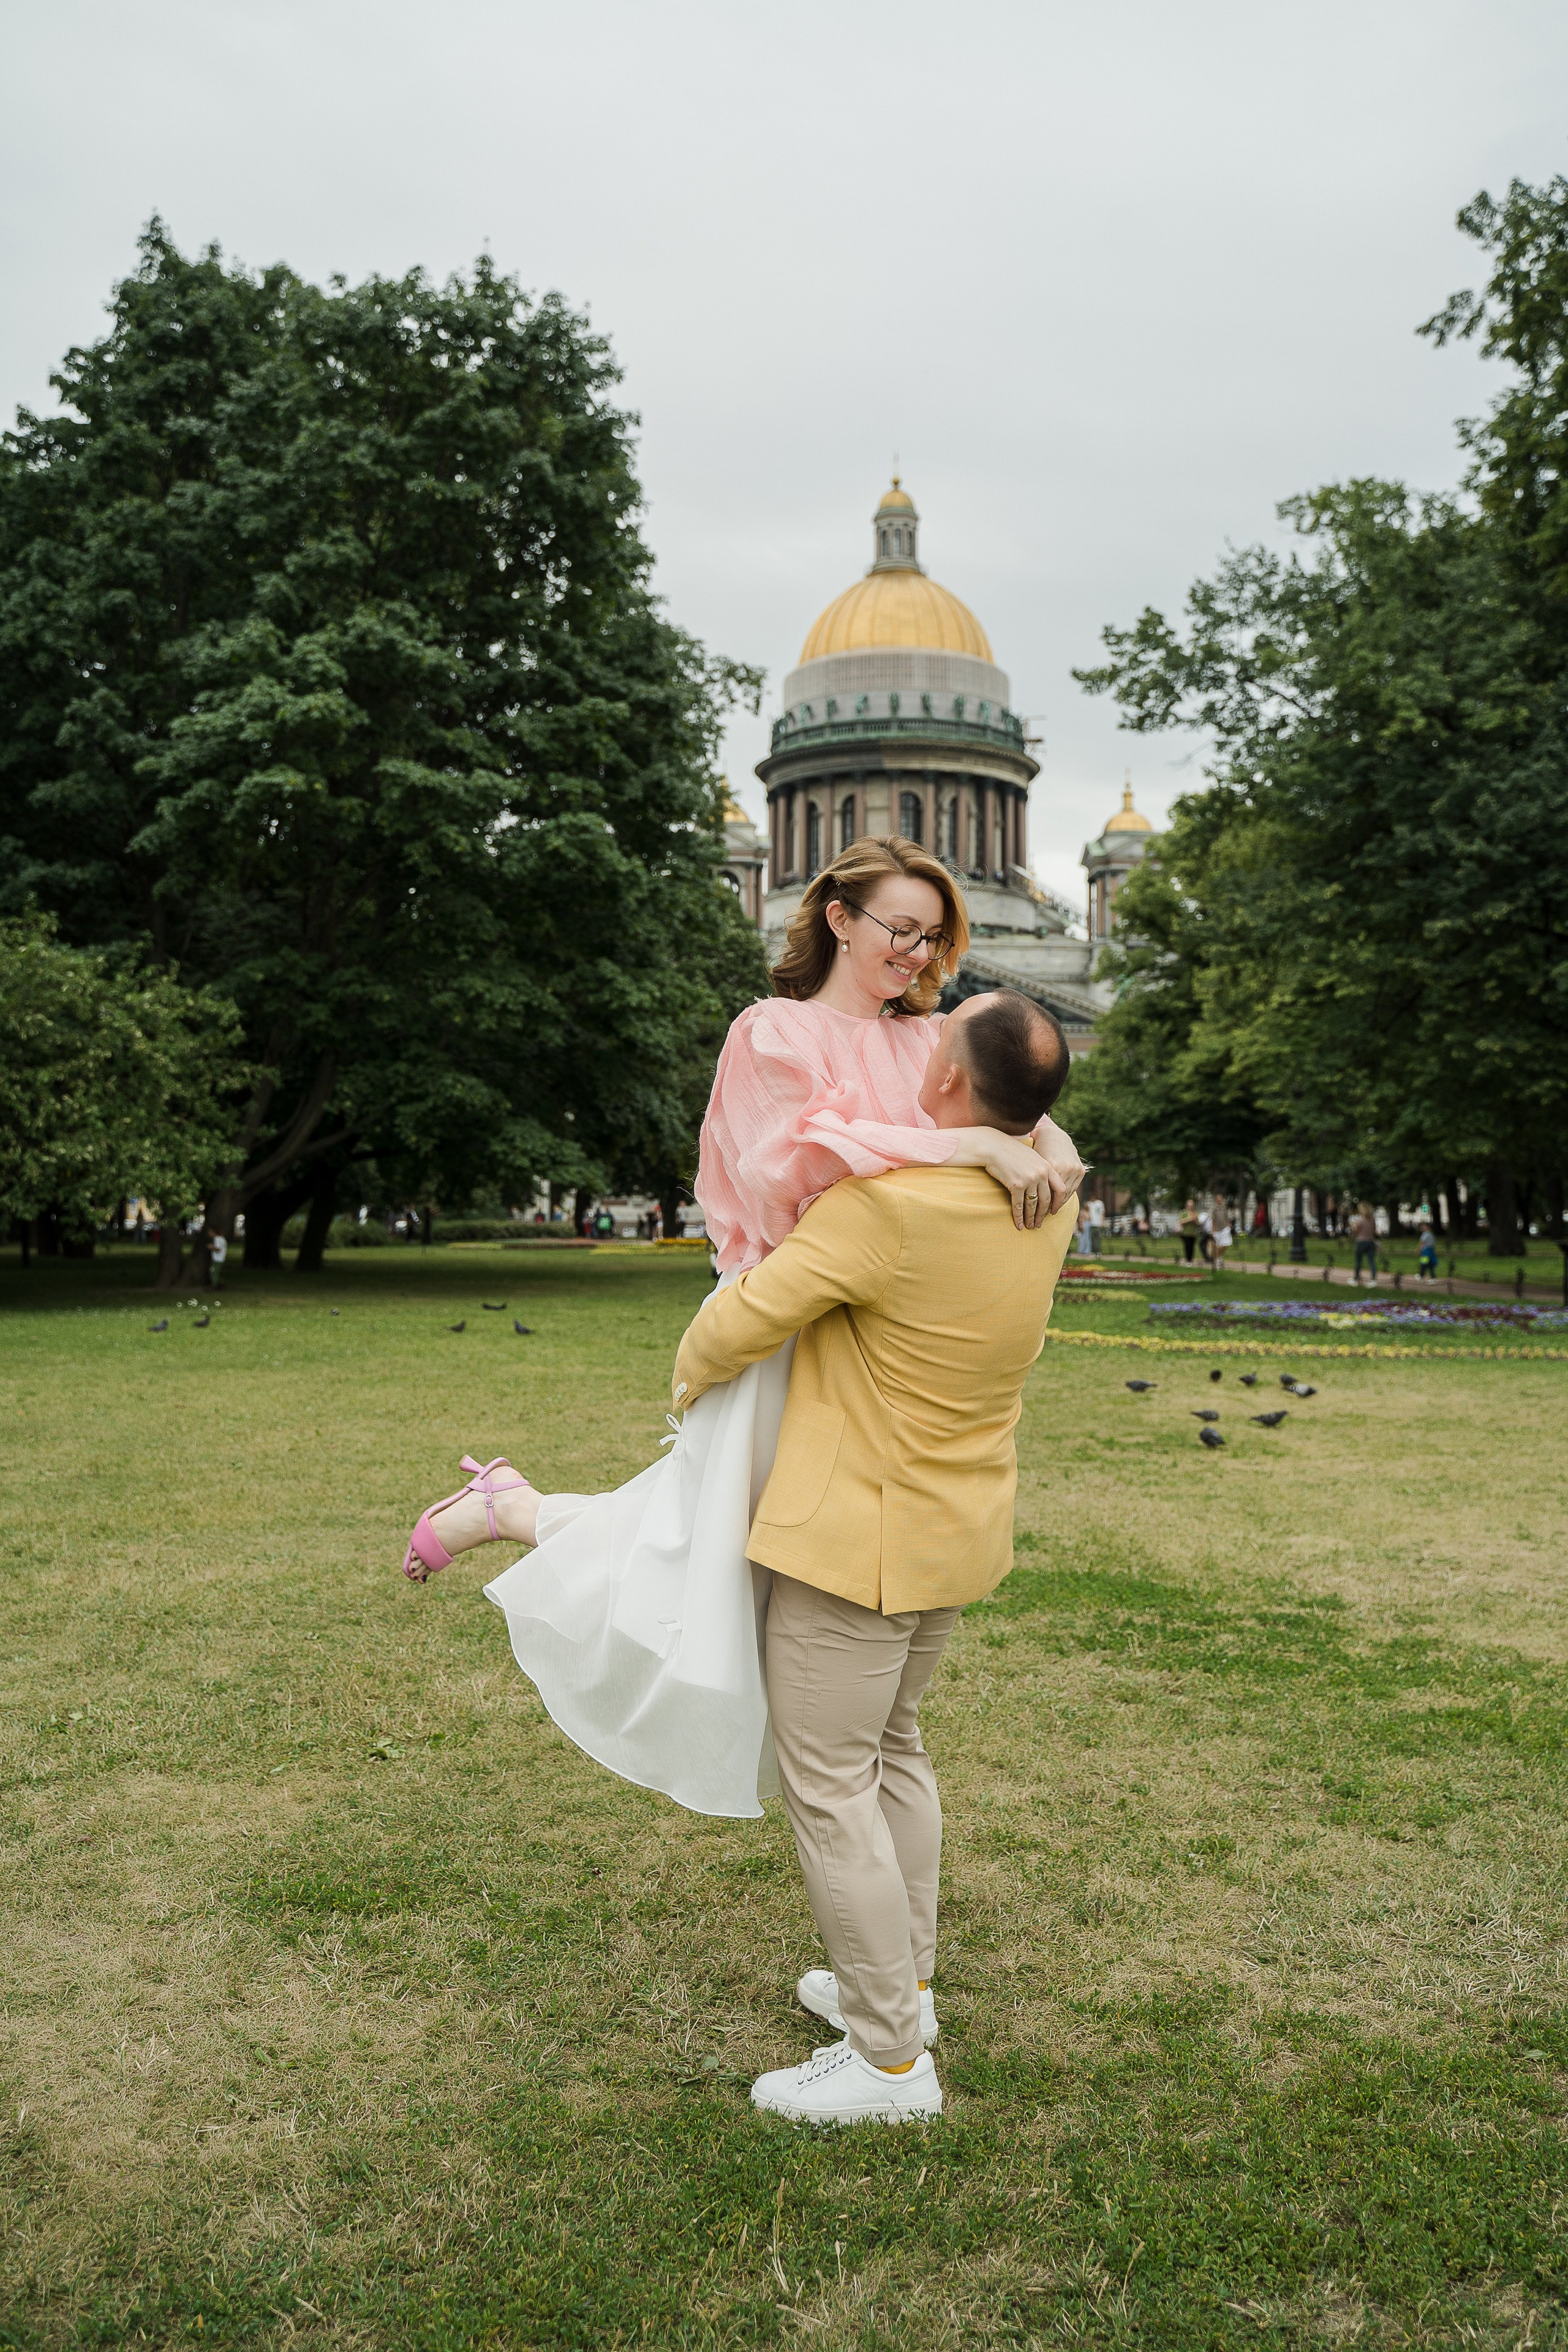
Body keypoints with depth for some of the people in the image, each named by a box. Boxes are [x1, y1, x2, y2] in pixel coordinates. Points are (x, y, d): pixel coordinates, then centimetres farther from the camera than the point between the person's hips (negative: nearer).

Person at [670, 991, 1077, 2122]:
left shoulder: (886, 1205, -28)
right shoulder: (1048, 1207, -5)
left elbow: (740, 1322, -20)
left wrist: (691, 1378, 3)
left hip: (857, 1539, -8)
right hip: (957, 1529, 8)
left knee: (829, 1786, 4)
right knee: (893, 1749, 24)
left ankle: (891, 2060, 14)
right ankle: (901, 1984, 38)